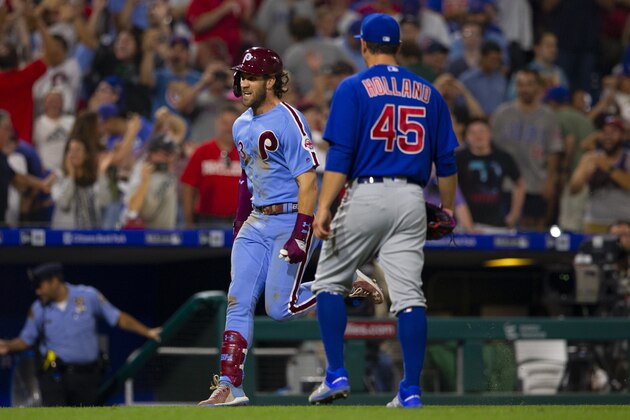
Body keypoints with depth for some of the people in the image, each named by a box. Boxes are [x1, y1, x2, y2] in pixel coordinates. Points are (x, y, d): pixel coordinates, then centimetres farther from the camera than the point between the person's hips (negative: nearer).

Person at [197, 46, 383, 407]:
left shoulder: (289, 122, -14)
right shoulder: (242, 126, 13)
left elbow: (308, 181, -18)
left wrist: (300, 235, -24)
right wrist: (240, 221, 18)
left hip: (292, 218, -8)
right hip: (257, 223, 8)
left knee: (280, 307, -11)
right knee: (238, 302, -3)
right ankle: (230, 386, -5)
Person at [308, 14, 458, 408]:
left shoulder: (353, 88, -2)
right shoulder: (428, 93, 11)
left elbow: (340, 154, -10)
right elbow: (447, 160, 11)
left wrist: (324, 207, -12)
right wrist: (448, 210, 21)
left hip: (365, 194, -3)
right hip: (411, 200, 3)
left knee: (330, 282, 12)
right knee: (409, 295, 0)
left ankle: (337, 374, 3)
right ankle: (411, 391, -4)